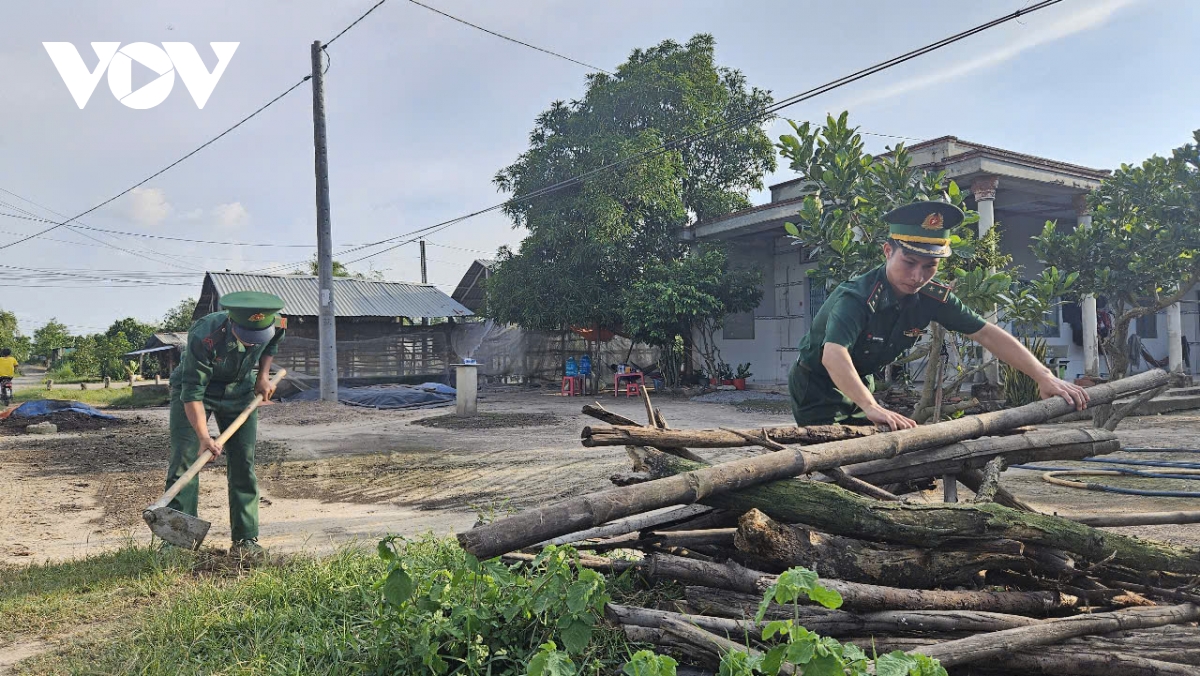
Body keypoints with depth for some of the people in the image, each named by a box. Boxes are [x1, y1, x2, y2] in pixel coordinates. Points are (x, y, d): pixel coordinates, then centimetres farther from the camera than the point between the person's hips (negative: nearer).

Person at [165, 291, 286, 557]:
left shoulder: (277, 325, -24)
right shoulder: (204, 338, -37)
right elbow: (192, 392, -31)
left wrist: (263, 376, -6)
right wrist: (204, 437, -38)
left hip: (239, 391, 3)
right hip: (192, 388, -3)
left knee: (243, 465, -2)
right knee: (184, 460, -11)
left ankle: (245, 540, 4)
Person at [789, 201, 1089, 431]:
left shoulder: (931, 297, -11)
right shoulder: (856, 298, -33)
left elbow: (986, 333, -9)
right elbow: (833, 354, -49)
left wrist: (1044, 376, -17)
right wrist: (870, 407, -62)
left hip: (859, 385, 7)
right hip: (817, 388, -7)